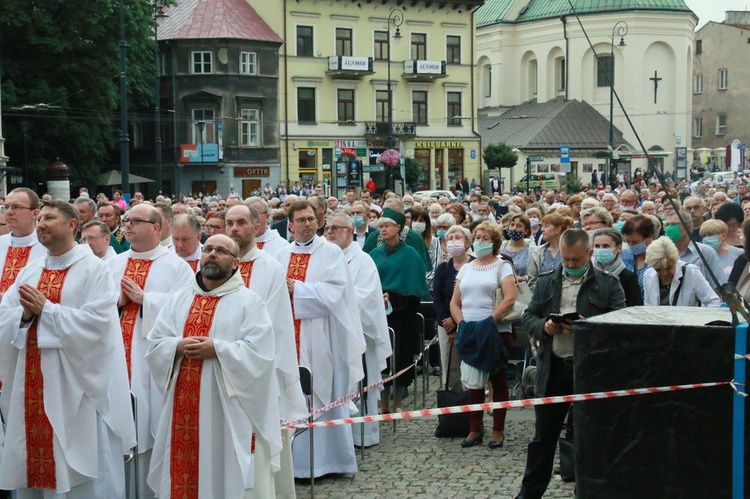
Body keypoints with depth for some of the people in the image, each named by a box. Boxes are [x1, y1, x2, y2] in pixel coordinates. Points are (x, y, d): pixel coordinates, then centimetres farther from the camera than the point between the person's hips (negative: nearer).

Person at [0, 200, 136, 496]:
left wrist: (45, 309, -15)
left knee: (78, 469, -1)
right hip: (31, 387, 6)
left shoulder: (94, 269, -6)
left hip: (75, 388, -6)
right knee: (32, 462, 10)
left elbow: (97, 322, -17)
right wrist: (24, 314, -12)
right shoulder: (29, 271, 13)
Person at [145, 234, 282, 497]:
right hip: (183, 409, 4)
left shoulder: (249, 302, -2)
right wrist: (178, 347, -12)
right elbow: (154, 344, 8)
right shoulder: (178, 299, 13)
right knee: (183, 472, 8)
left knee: (228, 475, 0)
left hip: (228, 410, -4)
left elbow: (259, 352, -12)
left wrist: (217, 349, -18)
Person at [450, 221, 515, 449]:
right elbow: (454, 302, 12)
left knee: (498, 381, 3)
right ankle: (475, 429, 17)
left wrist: (489, 321, -20)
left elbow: (510, 299, -14)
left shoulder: (502, 266, -2)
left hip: (497, 332, -5)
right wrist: (462, 323, -6)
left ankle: (498, 430, 10)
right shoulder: (466, 269, 14)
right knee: (473, 380, 9)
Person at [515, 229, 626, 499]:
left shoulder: (609, 284, -1)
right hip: (552, 368, 3)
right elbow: (528, 317, 10)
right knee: (544, 435, 11)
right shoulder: (546, 282, 10)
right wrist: (543, 326, -11)